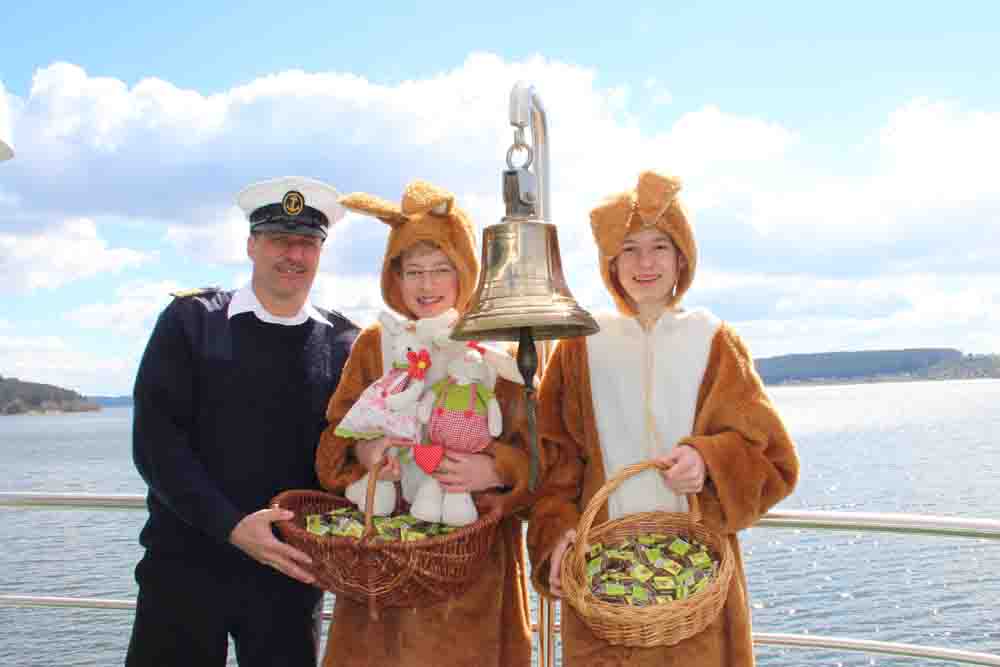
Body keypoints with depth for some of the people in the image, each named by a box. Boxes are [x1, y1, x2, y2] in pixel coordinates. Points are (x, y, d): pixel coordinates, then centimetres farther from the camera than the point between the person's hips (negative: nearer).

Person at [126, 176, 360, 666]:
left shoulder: (345, 344, 3)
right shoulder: (190, 320, 0)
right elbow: (155, 440, -7)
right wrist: (230, 526, -16)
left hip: (289, 569, 1)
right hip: (185, 563, -1)